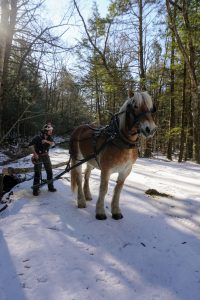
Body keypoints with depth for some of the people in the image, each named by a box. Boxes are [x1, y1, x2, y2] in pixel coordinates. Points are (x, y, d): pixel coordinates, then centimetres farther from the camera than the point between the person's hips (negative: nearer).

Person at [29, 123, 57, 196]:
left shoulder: (49, 137, -1)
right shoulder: (38, 137, -18)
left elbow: (53, 144, -14)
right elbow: (31, 145, -22)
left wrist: (46, 141, -29)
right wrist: (35, 154, -22)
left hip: (46, 156, 6)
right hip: (38, 157, -6)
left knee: (49, 172, 9)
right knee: (37, 173, -4)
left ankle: (50, 187, 23)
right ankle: (35, 189, 5)